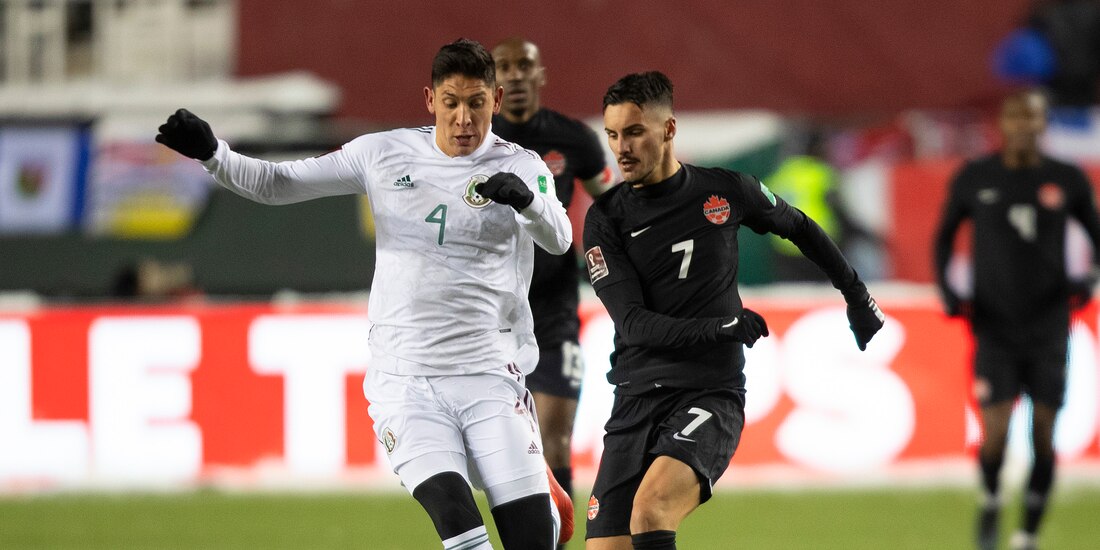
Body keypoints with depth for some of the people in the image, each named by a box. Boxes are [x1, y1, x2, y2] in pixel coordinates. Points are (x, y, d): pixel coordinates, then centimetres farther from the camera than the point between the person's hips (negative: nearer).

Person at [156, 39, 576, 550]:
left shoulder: (521, 167, 2)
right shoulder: (384, 154, 6)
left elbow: (558, 239, -17)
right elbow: (276, 184, 11)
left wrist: (527, 198, -38)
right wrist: (211, 152, -6)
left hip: (489, 376, 0)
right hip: (406, 378, 0)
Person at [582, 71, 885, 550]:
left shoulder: (726, 191, 3)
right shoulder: (606, 217, 2)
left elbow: (799, 228, 23)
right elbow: (633, 323, -7)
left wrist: (857, 296, 28)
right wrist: (720, 327, -20)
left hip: (712, 397, -2)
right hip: (636, 400, 2)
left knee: (649, 508, -30)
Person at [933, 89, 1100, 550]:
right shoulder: (974, 179, 0)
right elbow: (944, 237, 13)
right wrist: (948, 292, -1)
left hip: (1048, 328, 1)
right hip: (994, 327, -1)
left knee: (1043, 433, -1)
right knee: (995, 433, -10)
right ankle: (990, 501, 21)